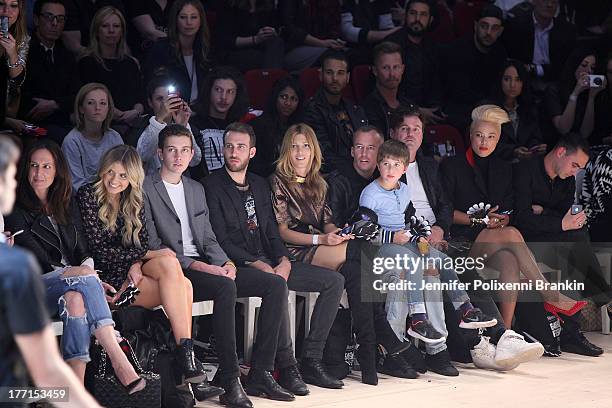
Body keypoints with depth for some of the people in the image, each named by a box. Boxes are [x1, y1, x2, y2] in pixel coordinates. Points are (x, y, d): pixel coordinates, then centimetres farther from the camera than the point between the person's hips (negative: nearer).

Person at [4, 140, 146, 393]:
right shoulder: (17, 210, 1)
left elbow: (82, 249, 16)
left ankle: (76, 390, -42)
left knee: (75, 298, -33)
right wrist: (86, 274, -18)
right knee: (85, 279, -34)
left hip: (72, 282, 4)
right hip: (37, 287, -4)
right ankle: (119, 360, -39)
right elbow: (37, 261, -9)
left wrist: (88, 271, -8)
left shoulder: (66, 206, 20)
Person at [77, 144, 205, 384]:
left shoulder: (135, 200, 11)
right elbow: (99, 251, -12)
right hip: (106, 279, -5)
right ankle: (184, 351, -26)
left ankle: (185, 354, -28)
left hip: (131, 272, 6)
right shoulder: (88, 195, -7)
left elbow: (143, 243, 9)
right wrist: (148, 255, -12)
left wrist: (137, 264, -15)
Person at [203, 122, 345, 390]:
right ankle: (284, 365, -29)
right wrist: (257, 265, -19)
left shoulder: (260, 185, 19)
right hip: (237, 265, -7)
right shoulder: (213, 186, -2)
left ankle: (310, 360, -8)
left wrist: (284, 261, -4)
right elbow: (221, 241, -10)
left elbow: (272, 232, 16)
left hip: (268, 262, 7)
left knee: (334, 280, -5)